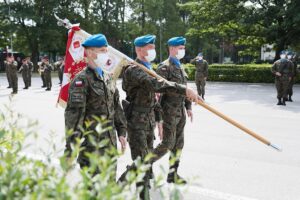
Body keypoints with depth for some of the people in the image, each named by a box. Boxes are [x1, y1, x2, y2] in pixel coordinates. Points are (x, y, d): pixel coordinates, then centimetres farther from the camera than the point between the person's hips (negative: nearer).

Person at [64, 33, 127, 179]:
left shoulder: (108, 78, 12)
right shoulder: (82, 80, -13)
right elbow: (74, 113, -19)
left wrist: (122, 132, 14)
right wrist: (70, 147, -22)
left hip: (110, 140, 7)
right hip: (91, 142, -7)